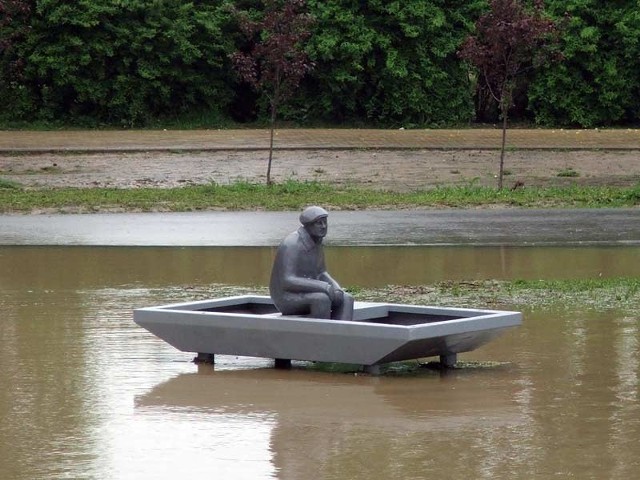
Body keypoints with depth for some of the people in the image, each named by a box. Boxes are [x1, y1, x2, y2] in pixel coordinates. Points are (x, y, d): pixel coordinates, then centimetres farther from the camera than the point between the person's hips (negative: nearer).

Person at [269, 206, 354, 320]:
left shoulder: (316, 241, 6)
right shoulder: (291, 245, -23)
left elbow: (321, 273, 13)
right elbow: (287, 282, -30)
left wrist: (336, 288, -10)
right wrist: (326, 288, -33)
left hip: (306, 295, 9)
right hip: (288, 298, -9)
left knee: (346, 300, -11)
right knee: (322, 299, -34)